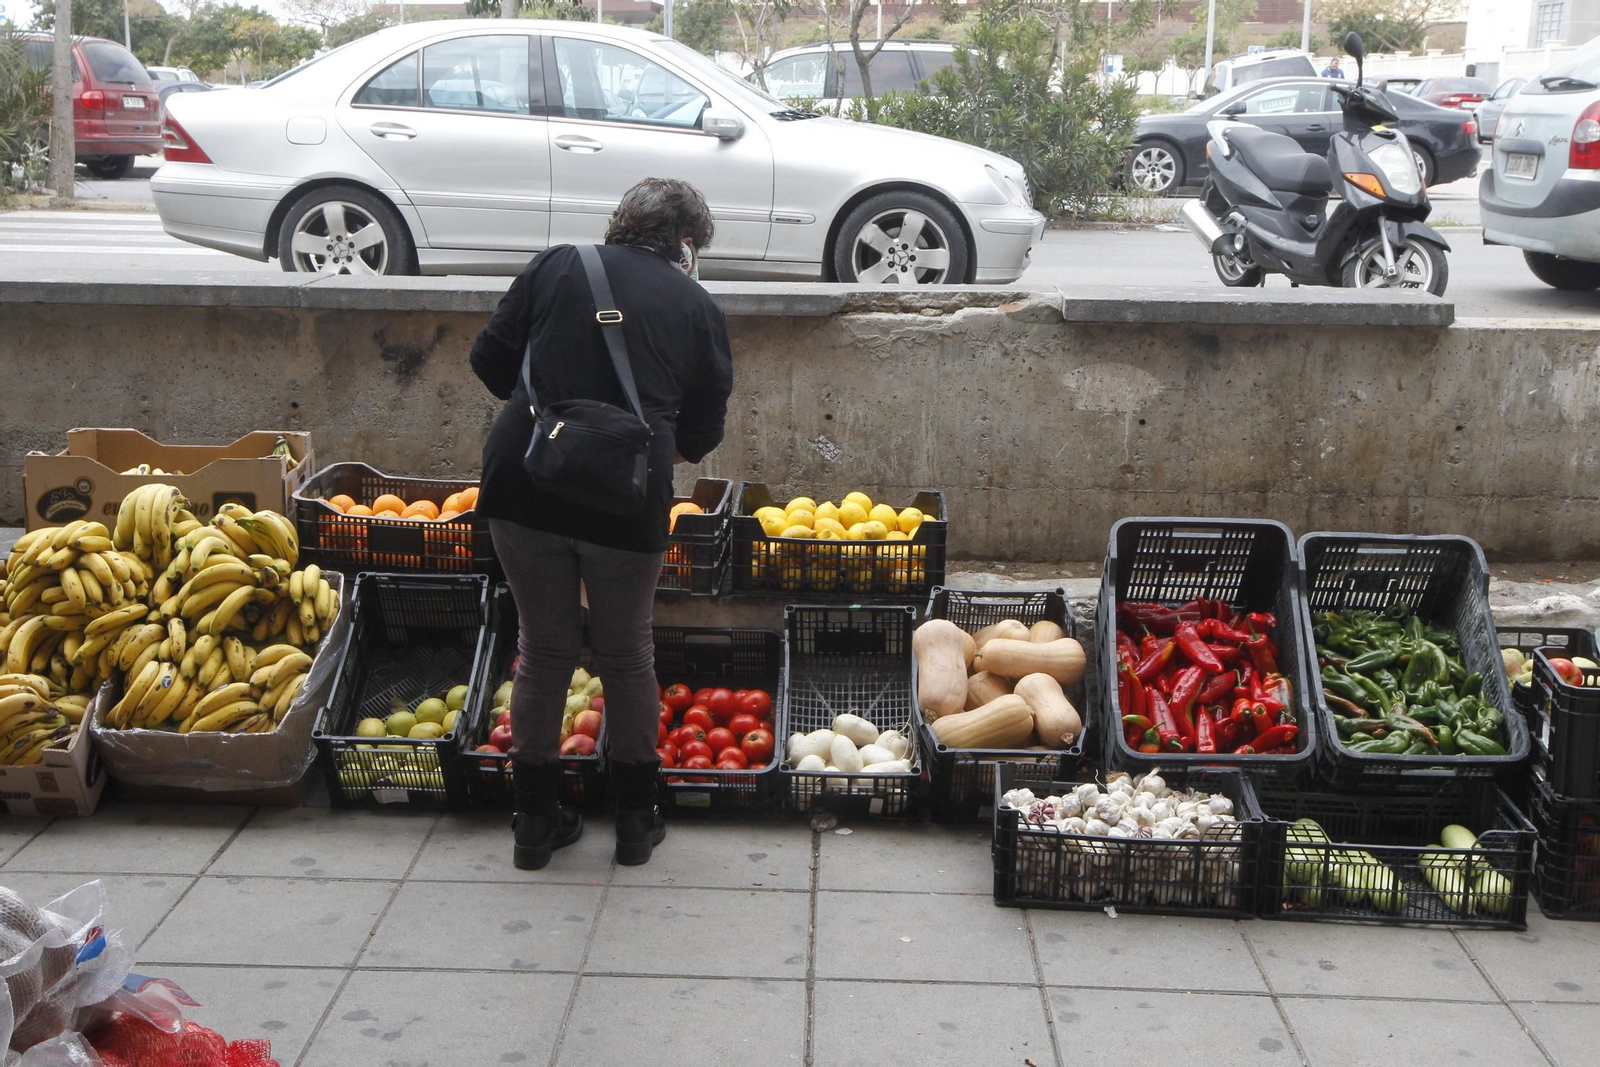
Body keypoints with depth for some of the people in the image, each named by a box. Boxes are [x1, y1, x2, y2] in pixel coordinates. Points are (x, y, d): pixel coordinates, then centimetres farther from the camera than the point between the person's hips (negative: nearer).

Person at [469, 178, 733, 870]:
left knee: (544, 651, 15)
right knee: (626, 657, 16)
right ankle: (636, 820, 28)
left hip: (524, 482, 2)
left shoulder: (558, 265, 8)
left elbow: (489, 359, 8)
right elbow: (702, 434, 10)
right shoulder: (698, 306, 6)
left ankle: (535, 822, 24)